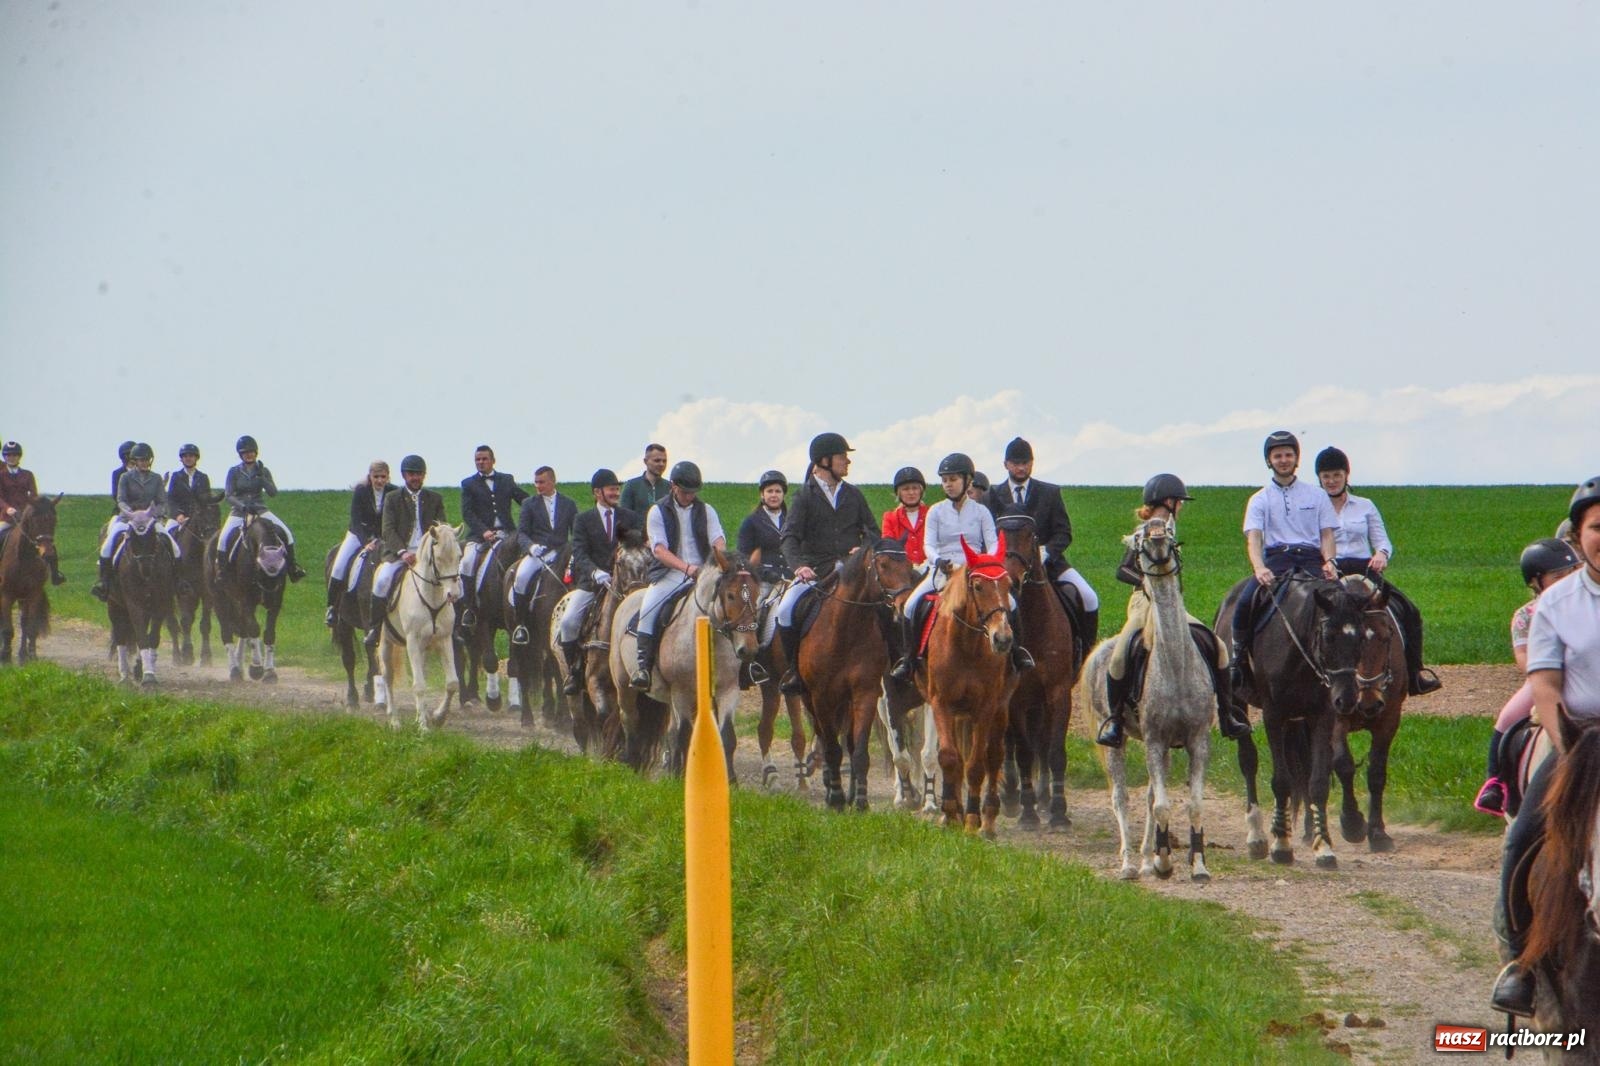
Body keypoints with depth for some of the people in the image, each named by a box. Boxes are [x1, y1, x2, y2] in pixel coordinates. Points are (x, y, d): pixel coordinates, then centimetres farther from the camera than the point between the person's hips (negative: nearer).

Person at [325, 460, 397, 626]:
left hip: (384, 536, 1)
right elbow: (356, 520, -18)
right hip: (359, 533, -1)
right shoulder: (360, 491, -15)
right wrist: (366, 542, -30)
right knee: (339, 566, -16)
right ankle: (331, 607, -2)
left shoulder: (394, 493, -13)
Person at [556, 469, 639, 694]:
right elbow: (579, 555, -5)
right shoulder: (584, 520, 6)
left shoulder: (630, 518, 13)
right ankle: (574, 669, -4)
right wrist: (595, 572, -24)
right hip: (590, 583, -1)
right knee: (568, 621, -20)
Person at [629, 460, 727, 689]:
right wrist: (686, 567, -25)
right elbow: (659, 548, -9)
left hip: (703, 574, 2)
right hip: (669, 576, -2)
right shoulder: (658, 512, 4)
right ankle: (643, 666, -30)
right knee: (649, 608, -29)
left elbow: (718, 540, 0)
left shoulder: (706, 511, 13)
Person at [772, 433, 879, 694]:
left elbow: (872, 530, 18)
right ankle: (795, 669, -9)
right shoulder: (805, 495, 4)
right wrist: (798, 565, -24)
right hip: (814, 572, -2)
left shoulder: (853, 495, 16)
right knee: (786, 611, -24)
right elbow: (790, 537, -6)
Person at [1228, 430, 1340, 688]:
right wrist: (1259, 568, -22)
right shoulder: (1260, 500, 12)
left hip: (1312, 559, 1)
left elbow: (1327, 534, 11)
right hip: (1276, 558, -1)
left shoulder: (1316, 495, 17)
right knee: (1246, 600, -28)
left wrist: (1329, 562, -11)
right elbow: (1253, 538, -2)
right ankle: (1236, 657, -15)